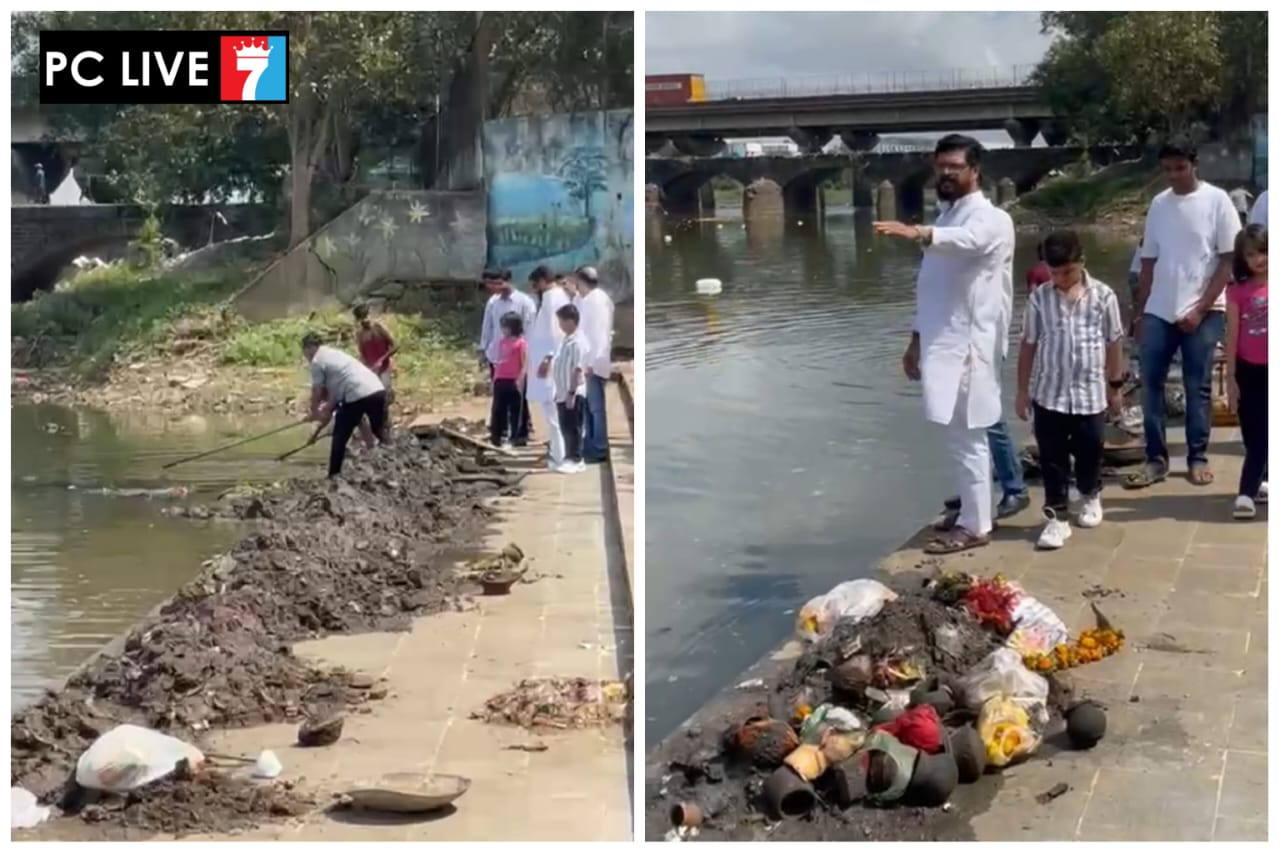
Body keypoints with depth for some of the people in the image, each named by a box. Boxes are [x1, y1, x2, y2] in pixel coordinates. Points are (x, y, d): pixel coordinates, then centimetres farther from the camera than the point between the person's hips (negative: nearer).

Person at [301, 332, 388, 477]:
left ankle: (334, 477, 13)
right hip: (378, 390, 8)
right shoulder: (334, 354, 30)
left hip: (357, 396, -8)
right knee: (381, 433, 23)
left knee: (340, 438, 8)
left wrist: (314, 414, 25)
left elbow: (317, 393, 8)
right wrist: (327, 412, 35)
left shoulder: (317, 361, 4)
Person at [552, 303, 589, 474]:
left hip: (574, 394, -9)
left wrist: (571, 393, -23)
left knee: (573, 428, -4)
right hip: (563, 393, 9)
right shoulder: (565, 340, 13)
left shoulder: (577, 342, -16)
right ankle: (571, 458, 19)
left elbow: (578, 370, -20)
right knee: (566, 428, 12)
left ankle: (576, 460, 1)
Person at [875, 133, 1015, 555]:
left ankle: (975, 526, 2)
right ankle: (972, 512, 25)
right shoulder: (947, 220, 18)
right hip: (944, 343, 9)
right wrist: (916, 340, 20)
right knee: (961, 435, 15)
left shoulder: (991, 219, -11)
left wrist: (919, 233, -55)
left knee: (964, 436, -6)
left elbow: (966, 240, -36)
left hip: (968, 345, -9)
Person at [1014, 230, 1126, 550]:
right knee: (1052, 458, 2)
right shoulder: (1040, 298, -3)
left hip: (1090, 392, 0)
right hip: (1048, 393, 0)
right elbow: (1028, 345, 3)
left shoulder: (1103, 296, -5)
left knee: (1089, 451, 13)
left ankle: (1090, 497, 39)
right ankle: (1057, 516, 8)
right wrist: (1023, 390, 4)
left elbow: (1114, 342, 3)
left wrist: (1115, 385, 7)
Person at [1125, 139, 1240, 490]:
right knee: (1151, 383, 1)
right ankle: (1155, 459, 8)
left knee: (1198, 387, 3)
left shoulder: (1216, 200, -4)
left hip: (1203, 312, -4)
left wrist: (1200, 308, -11)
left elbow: (1228, 260, -6)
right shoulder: (1158, 204, 8)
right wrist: (1139, 313, 9)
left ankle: (1198, 458, 13)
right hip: (1159, 311, 4)